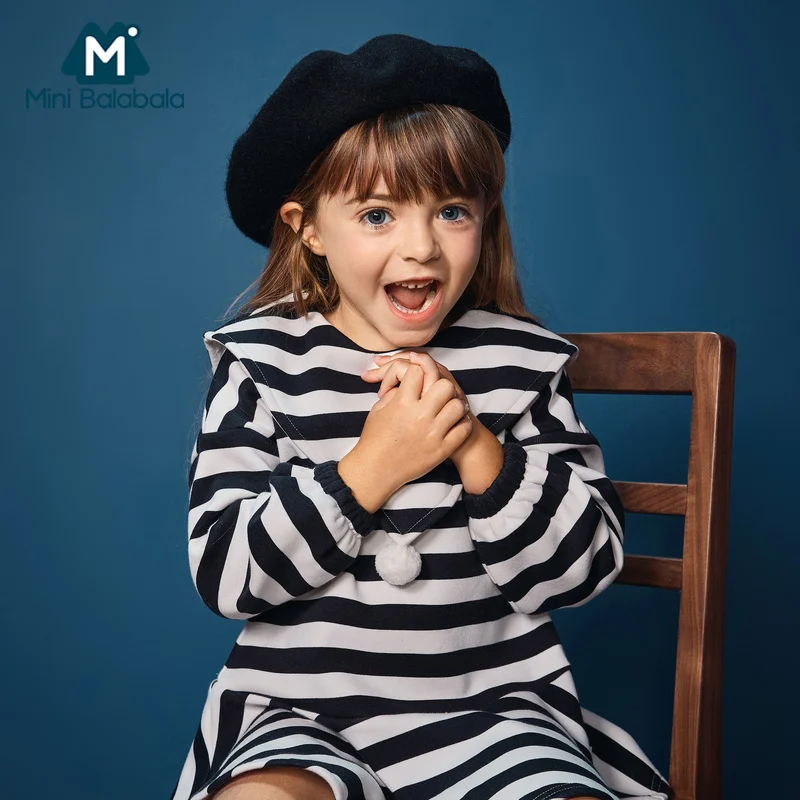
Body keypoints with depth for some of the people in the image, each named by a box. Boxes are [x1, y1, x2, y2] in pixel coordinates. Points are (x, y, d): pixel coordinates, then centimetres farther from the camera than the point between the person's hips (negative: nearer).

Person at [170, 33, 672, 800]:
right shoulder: (260, 362, -3)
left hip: (494, 706, 2)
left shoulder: (522, 361, 1)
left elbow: (585, 567, -1)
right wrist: (369, 468, -18)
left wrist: (479, 451, -16)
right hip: (303, 710, -1)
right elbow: (221, 572, -8)